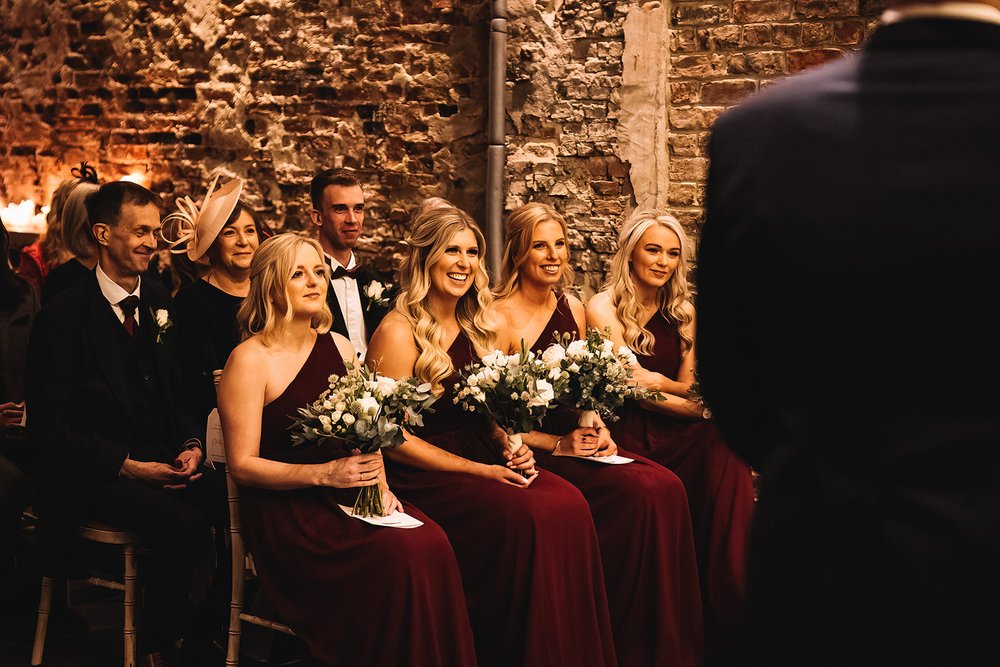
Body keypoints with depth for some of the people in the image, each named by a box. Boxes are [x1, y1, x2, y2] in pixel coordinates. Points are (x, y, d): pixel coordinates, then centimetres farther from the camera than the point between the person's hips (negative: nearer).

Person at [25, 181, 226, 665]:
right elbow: (49, 426, -12)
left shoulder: (158, 303, 9)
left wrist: (190, 444, -2)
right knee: (182, 524, -30)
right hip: (93, 474, -6)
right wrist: (127, 466, -19)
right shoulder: (64, 315, -11)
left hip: (161, 458, 6)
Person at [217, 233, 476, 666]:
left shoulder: (339, 347, 12)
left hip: (348, 494, 6)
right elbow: (242, 465, -9)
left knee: (431, 543, -23)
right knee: (398, 554, -28)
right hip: (286, 508, -6)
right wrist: (323, 473, -19)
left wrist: (378, 481, -2)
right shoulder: (249, 360, -7)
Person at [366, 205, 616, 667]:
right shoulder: (398, 332, -8)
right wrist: (479, 471, -15)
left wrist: (512, 449, -2)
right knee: (527, 517, -29)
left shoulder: (478, 327, 14)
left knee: (569, 504, -20)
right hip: (424, 474, -6)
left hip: (485, 459, 6)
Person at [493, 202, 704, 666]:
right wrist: (558, 444, -16)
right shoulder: (500, 317, -8)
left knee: (667, 487, -20)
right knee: (640, 493, -26)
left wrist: (597, 429, 0)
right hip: (533, 454, -6)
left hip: (580, 445, 6)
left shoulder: (573, 309, 13)